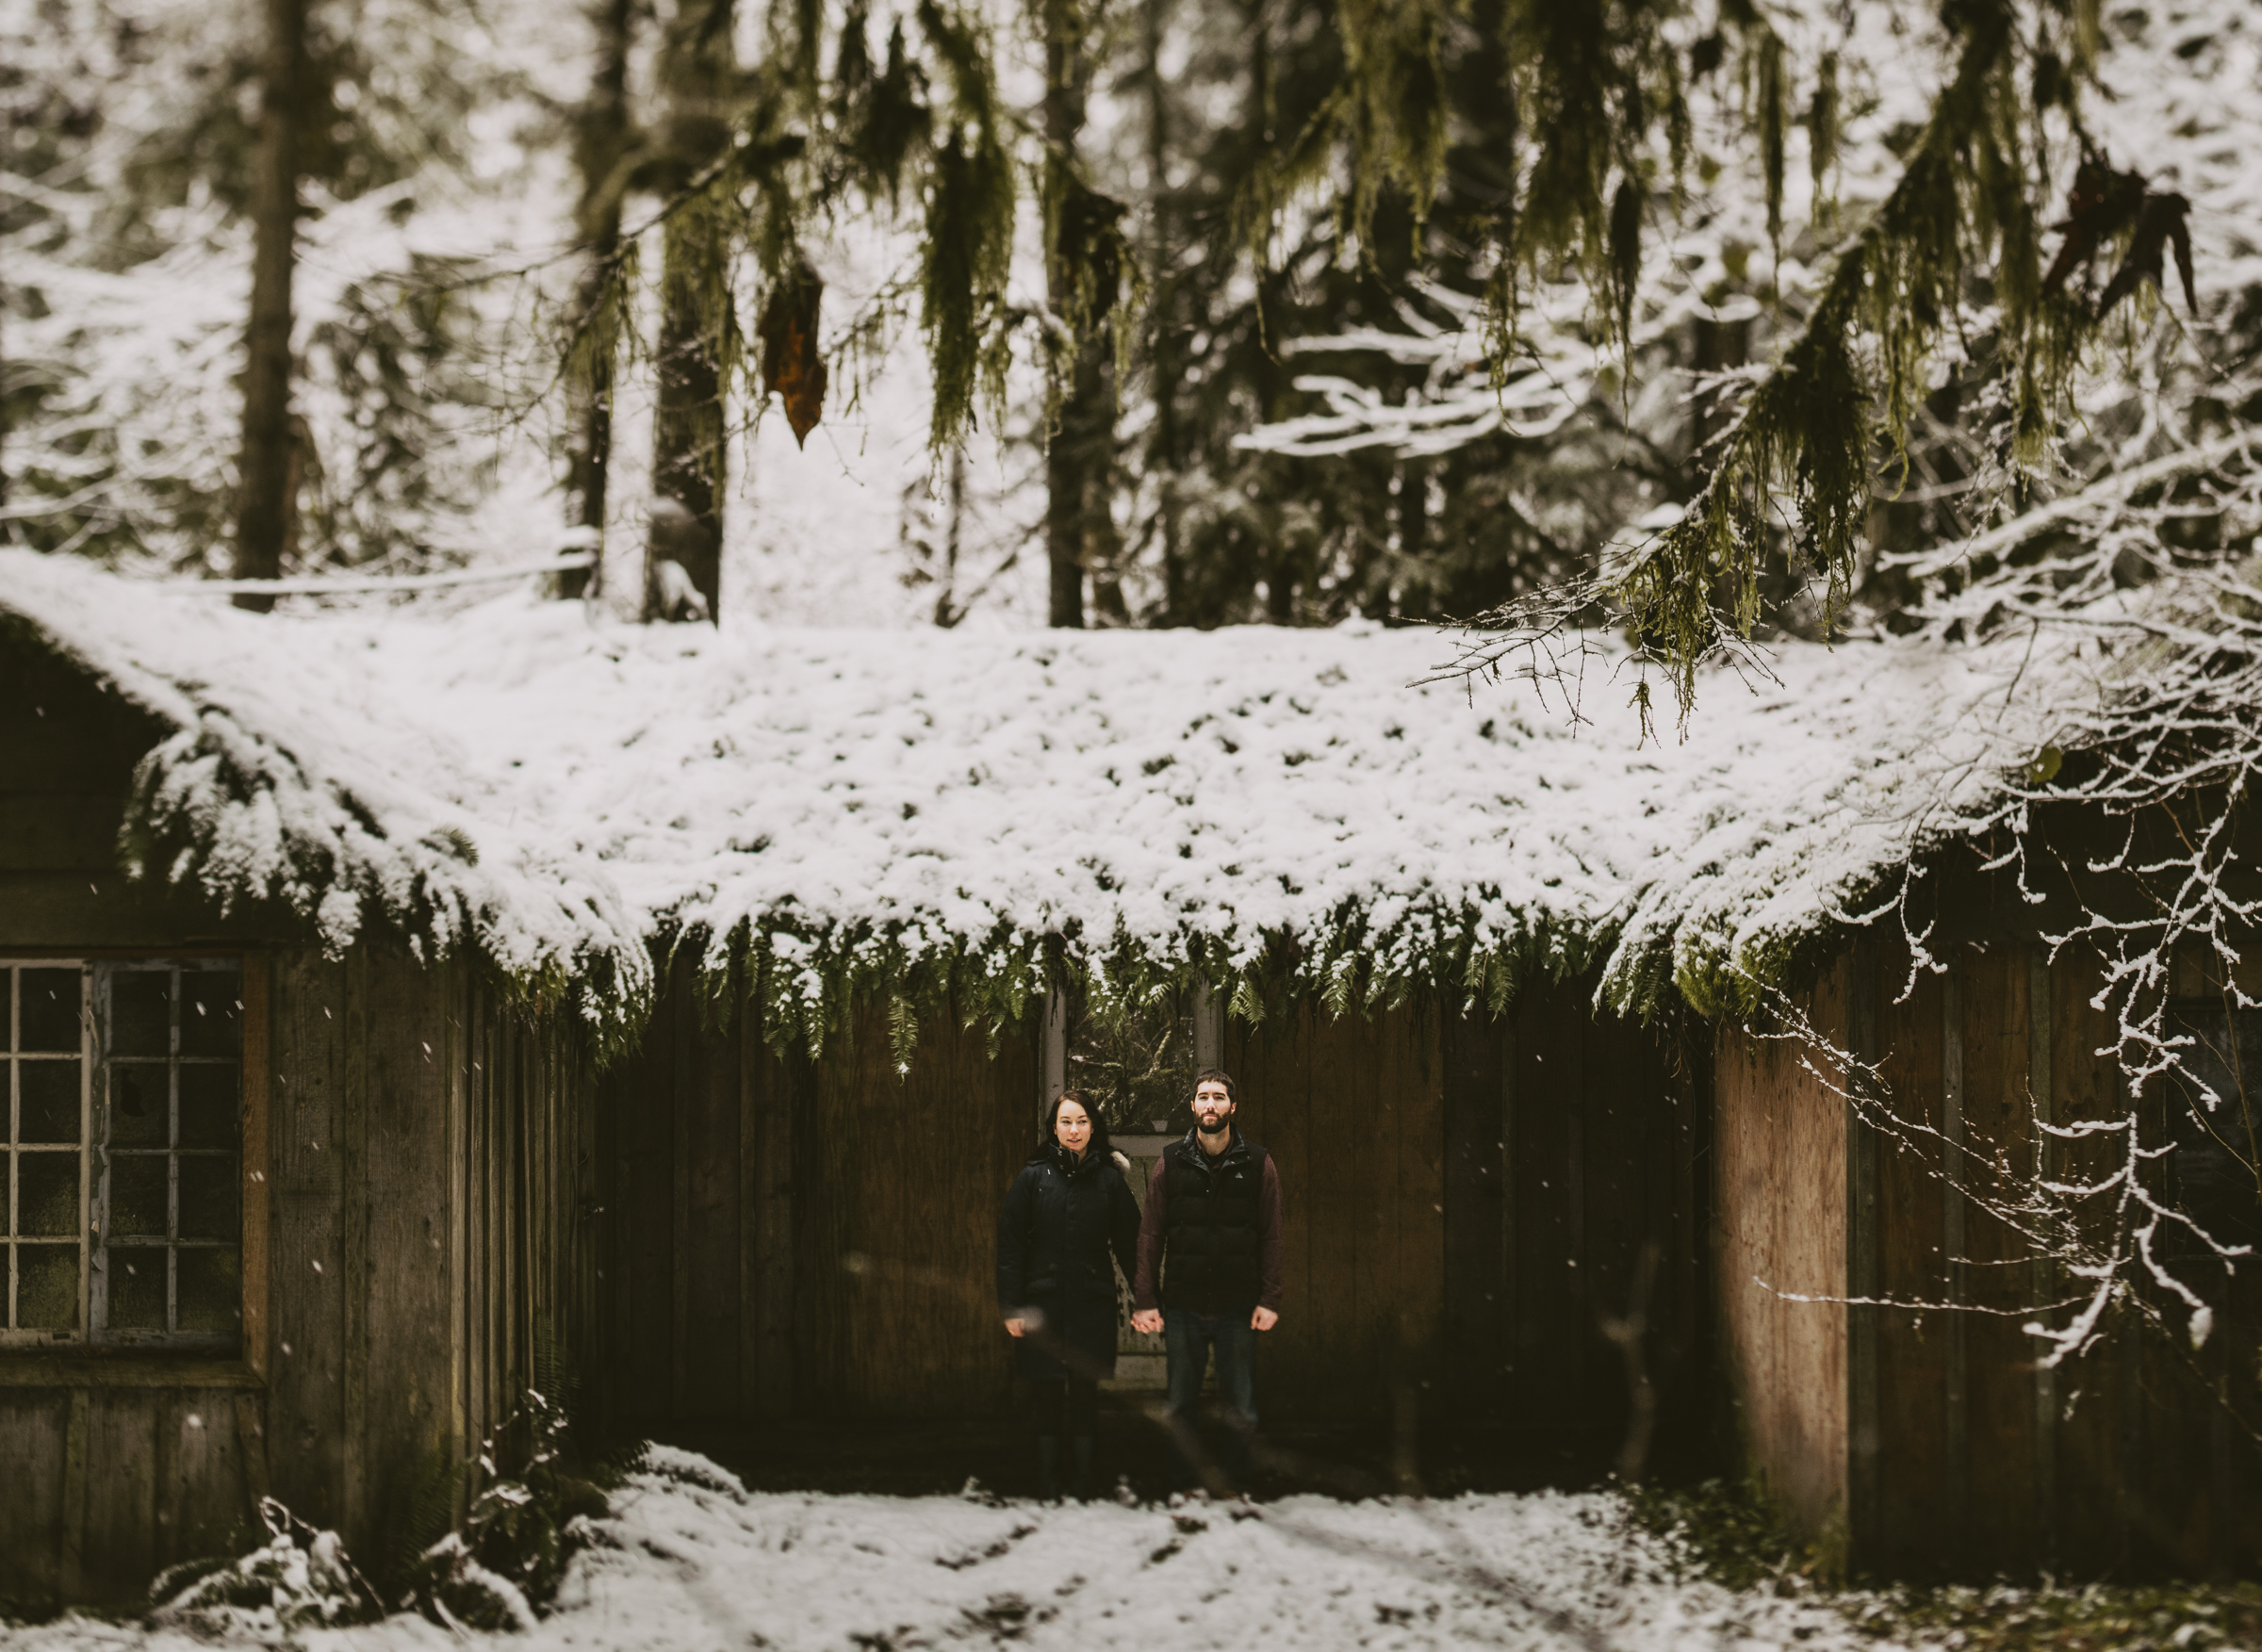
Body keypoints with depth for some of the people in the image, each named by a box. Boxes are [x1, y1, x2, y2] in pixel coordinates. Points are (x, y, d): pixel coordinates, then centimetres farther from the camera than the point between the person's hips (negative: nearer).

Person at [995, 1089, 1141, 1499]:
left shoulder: (1109, 1180, 5)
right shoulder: (1034, 1177, 2)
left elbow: (1128, 1245, 6)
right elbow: (1009, 1243, 2)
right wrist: (1011, 1307, -4)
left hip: (1093, 1306, 1)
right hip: (1044, 1305, -1)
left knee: (1085, 1396, 4)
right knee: (1048, 1398, 1)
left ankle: (1082, 1491, 10)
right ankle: (1047, 1490, 7)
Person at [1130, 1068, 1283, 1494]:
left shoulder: (1257, 1165, 2)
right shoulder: (1171, 1163, 3)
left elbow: (1271, 1238, 3)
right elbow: (1151, 1236, 3)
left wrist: (1269, 1300, -5)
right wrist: (1144, 1300, -3)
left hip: (1238, 1310, -1)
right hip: (1182, 1307, 1)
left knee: (1242, 1411, 2)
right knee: (1181, 1407, 7)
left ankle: (1237, 1488, 12)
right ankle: (1181, 1487, 16)